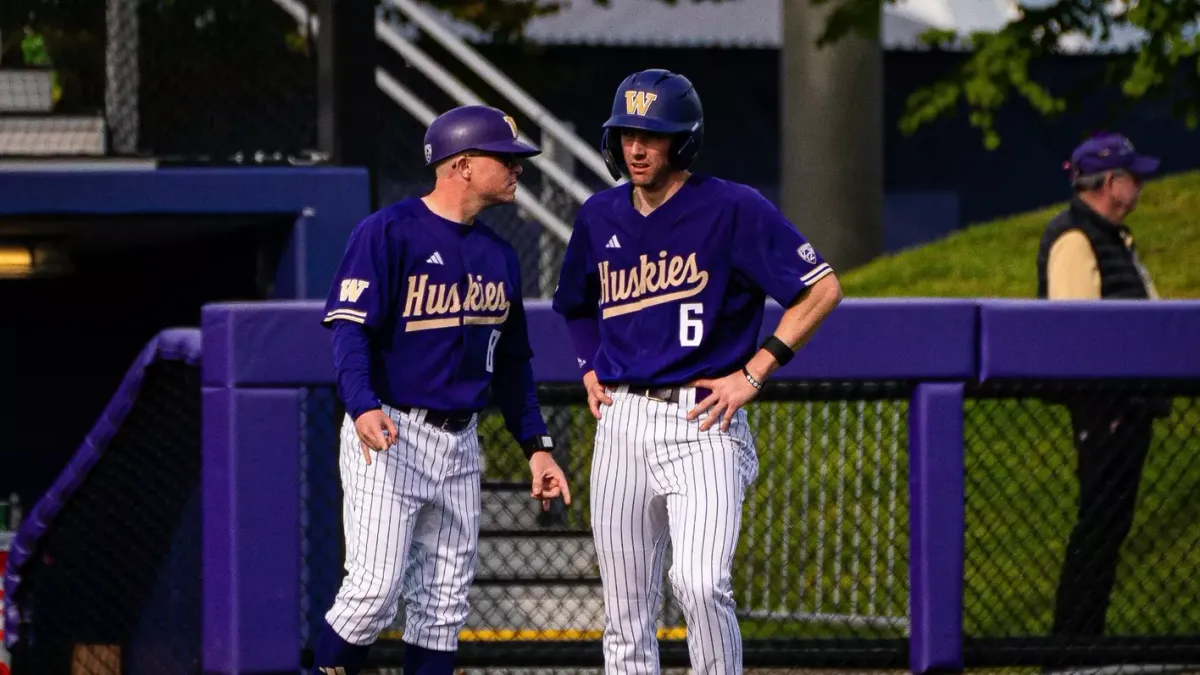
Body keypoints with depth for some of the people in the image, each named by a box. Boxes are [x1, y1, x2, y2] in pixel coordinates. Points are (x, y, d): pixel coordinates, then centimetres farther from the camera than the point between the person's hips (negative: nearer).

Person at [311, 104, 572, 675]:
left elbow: (511, 362, 22)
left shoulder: (500, 257, 14)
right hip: (389, 435, -7)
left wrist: (535, 445, 14)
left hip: (459, 442, 7)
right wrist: (363, 408, -32)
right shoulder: (389, 232, -9)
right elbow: (351, 327, -16)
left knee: (444, 605, 6)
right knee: (375, 590, -16)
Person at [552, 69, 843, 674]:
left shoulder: (733, 209, -7)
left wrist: (753, 374, -11)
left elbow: (822, 289, -8)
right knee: (626, 616, 6)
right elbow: (575, 304, 31)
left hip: (703, 420, -5)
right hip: (622, 421, 5)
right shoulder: (600, 216, 10)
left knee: (699, 583, -23)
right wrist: (590, 368, 14)